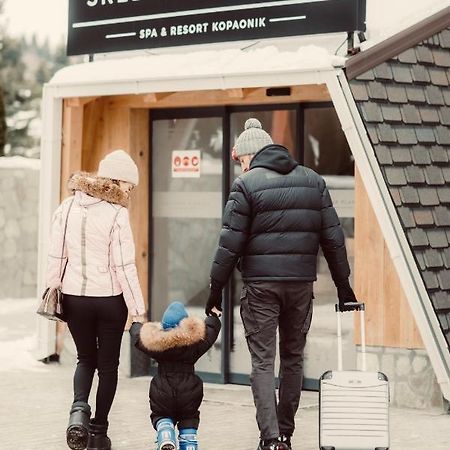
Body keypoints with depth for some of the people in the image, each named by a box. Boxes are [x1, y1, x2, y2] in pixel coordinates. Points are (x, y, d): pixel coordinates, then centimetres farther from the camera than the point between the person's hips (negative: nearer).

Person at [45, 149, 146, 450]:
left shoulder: (68, 208, 0)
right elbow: (124, 266, -13)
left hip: (73, 298, 3)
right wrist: (138, 309, -8)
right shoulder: (116, 213, -13)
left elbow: (56, 256, 2)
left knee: (86, 358, 20)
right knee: (108, 364, 13)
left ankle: (79, 410, -6)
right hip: (109, 299, -3)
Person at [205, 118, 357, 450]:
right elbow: (332, 237, 8)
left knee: (263, 362, 1)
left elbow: (230, 244, -7)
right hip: (301, 284, 4)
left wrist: (217, 288, -1)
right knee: (293, 358, 15)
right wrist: (342, 283, 13)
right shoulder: (313, 181, 10)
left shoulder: (246, 184, -3)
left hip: (261, 285, -4)